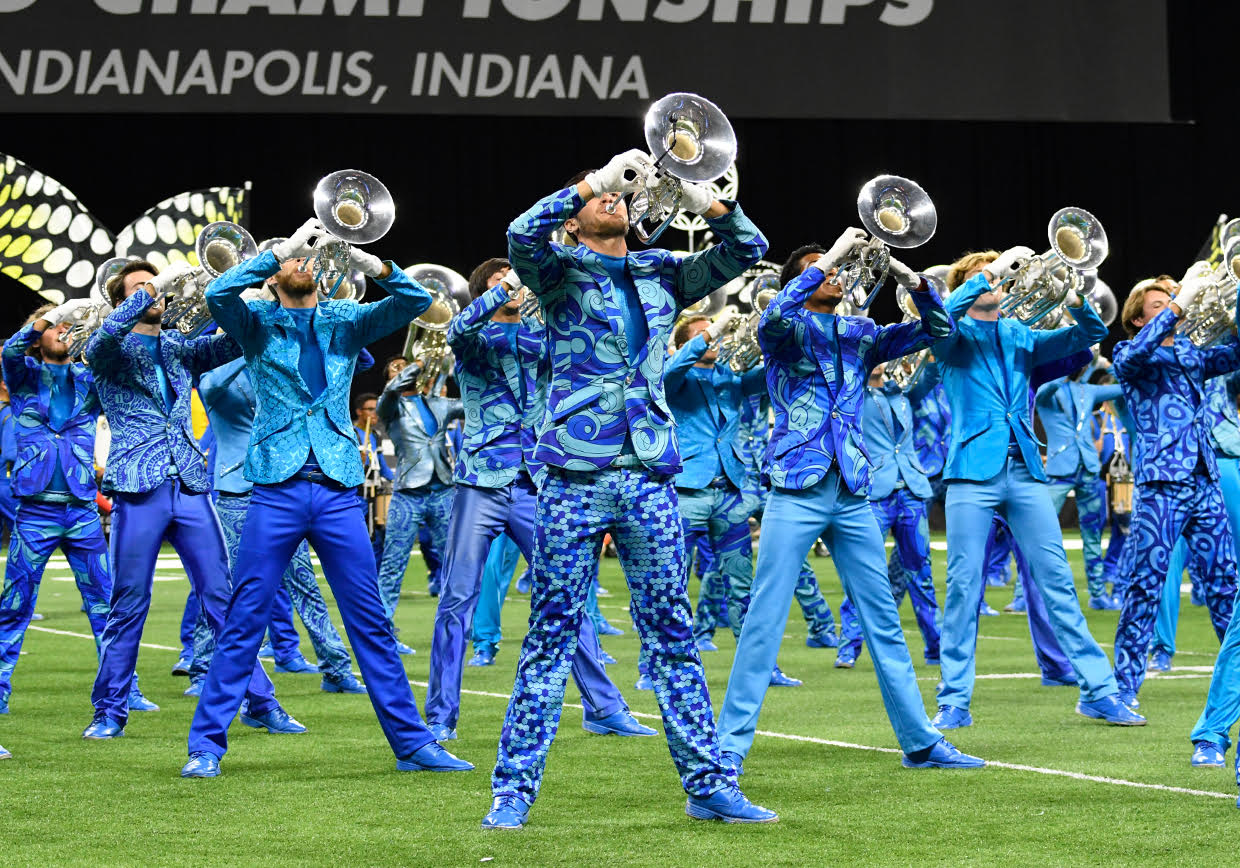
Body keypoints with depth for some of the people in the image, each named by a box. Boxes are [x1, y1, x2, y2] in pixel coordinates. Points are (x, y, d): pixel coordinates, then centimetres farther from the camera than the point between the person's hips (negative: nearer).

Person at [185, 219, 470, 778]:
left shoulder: (346, 322, 12)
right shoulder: (258, 322, 7)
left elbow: (415, 301, 0)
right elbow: (218, 295, -14)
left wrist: (373, 266, -18)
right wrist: (283, 247, -16)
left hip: (338, 490, 2)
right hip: (277, 488, -2)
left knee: (371, 621, 4)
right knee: (244, 620, -2)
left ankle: (411, 742, 8)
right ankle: (206, 745, 3)